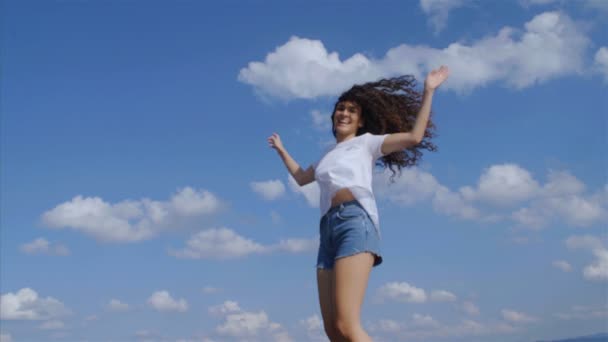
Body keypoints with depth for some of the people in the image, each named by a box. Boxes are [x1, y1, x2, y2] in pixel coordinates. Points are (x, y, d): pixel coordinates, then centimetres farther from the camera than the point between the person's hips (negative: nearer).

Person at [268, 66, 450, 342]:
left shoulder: (366, 142, 14)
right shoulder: (329, 154, 33)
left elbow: (414, 137, 1)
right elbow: (301, 178, 49)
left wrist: (428, 91, 0)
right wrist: (281, 150, 51)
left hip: (355, 221, -7)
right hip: (329, 227, 7)